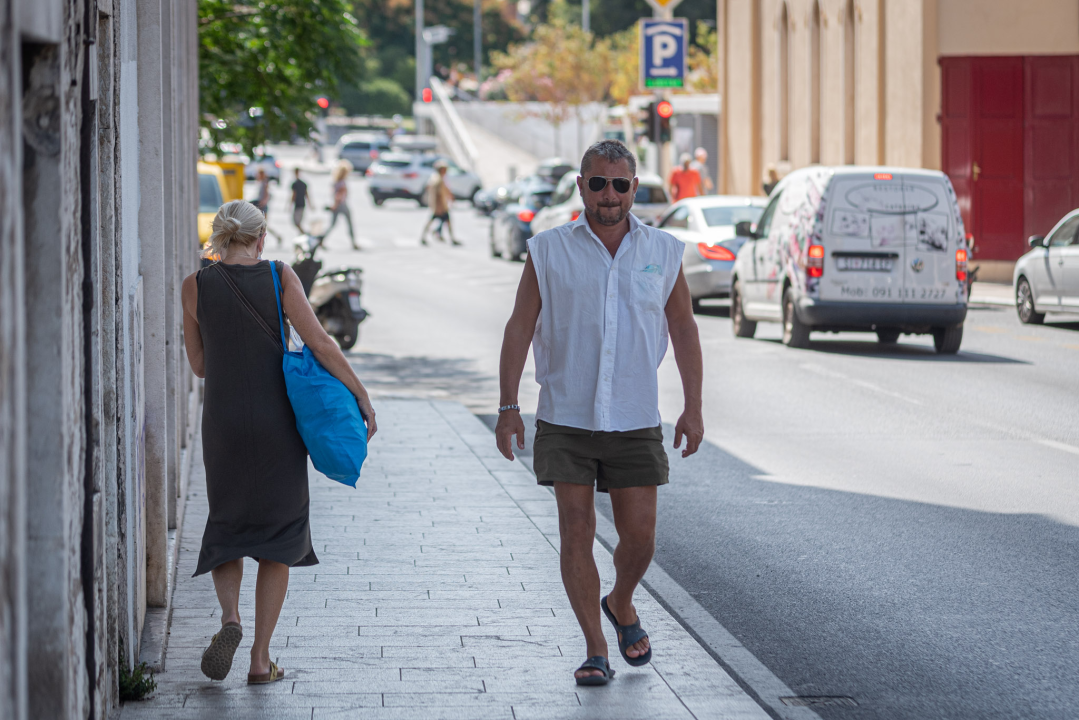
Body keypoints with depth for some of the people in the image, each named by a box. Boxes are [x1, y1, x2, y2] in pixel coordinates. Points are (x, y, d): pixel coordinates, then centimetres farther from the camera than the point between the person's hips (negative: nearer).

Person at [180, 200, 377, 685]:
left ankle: (230, 617, -8)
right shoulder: (280, 277, -5)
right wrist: (363, 397, -6)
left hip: (223, 422, 1)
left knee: (226, 529, 19)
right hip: (276, 422, -1)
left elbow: (199, 364, 6)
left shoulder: (195, 287, -1)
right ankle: (261, 659, 5)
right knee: (278, 539, 10)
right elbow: (319, 343, -11)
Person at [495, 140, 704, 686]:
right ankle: (596, 651, 5)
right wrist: (508, 407, -2)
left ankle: (621, 605, 32)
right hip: (565, 420, -1)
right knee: (576, 534, -3)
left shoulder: (663, 253, 4)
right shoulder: (549, 251, -1)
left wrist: (693, 408, 7)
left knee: (639, 536, 1)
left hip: (636, 422, 1)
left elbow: (683, 331, 11)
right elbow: (520, 328, 2)